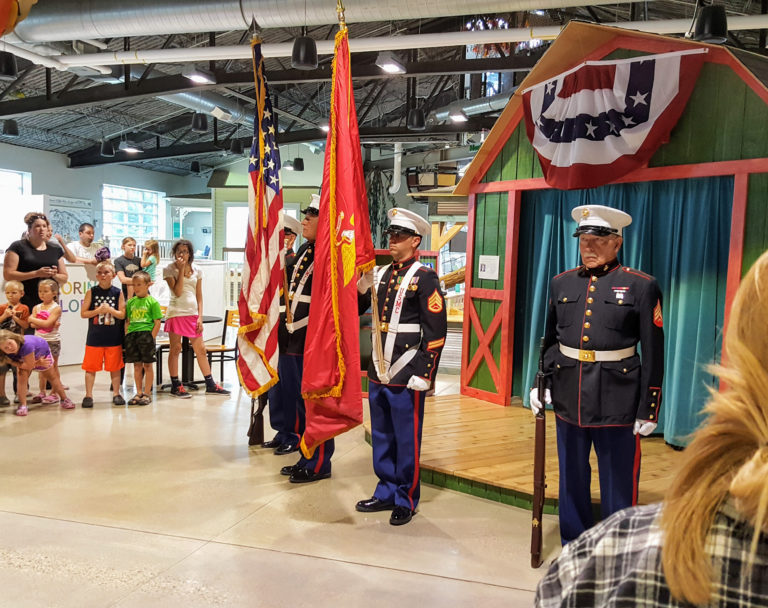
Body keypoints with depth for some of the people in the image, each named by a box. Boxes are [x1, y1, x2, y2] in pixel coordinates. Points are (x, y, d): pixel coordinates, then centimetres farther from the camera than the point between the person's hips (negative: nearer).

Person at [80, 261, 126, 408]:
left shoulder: (118, 292, 1)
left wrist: (110, 310, -16)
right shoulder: (91, 292, 0)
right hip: (94, 336, 0)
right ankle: (88, 395, 13)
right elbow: (83, 313, -2)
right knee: (91, 367, 4)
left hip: (114, 336, 0)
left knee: (115, 367, 8)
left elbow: (122, 314, -1)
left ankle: (116, 394, 18)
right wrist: (98, 310, -14)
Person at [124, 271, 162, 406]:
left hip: (146, 334, -5)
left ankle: (147, 393, 11)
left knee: (147, 365, 3)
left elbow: (157, 323, -6)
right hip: (132, 334, 5)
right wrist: (126, 336, 6)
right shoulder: (131, 302, 11)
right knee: (137, 365, 11)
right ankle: (139, 393, 20)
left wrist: (151, 338, -12)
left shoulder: (152, 301, -4)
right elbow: (127, 321, 15)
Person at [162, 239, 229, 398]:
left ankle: (210, 384, 12)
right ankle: (175, 386, 10)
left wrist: (200, 316, 3)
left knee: (200, 349, 6)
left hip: (192, 313, 4)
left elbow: (199, 295, 10)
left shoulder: (196, 270, 9)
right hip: (176, 313, -3)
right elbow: (177, 292, -13)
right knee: (175, 349, 1)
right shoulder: (169, 269, -2)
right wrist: (181, 270, -14)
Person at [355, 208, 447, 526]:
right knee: (381, 437, 16)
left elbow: (436, 331, -12)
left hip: (405, 376, -6)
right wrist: (360, 282, -3)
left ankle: (406, 501, 20)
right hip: (378, 371, 7)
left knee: (406, 440, 5)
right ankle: (386, 492, 31)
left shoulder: (425, 278, -8)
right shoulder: (381, 273, 11)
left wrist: (424, 374, -15)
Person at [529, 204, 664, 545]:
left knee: (618, 484, 8)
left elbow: (653, 353, -6)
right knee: (572, 479, 16)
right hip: (568, 398, 4)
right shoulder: (562, 283, 7)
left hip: (617, 401, -4)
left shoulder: (642, 286, -5)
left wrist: (648, 409, -7)